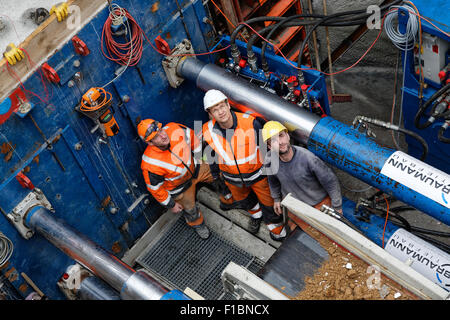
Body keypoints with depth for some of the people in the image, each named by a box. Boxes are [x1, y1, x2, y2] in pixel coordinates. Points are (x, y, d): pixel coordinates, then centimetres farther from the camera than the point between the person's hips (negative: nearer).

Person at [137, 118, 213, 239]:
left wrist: (198, 161, 3)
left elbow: (193, 139, -8)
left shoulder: (175, 129, -31)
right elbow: (155, 188, -23)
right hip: (179, 187, -3)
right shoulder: (150, 163, -40)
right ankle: (197, 224, 56)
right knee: (190, 210, 20)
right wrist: (171, 205, -10)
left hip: (194, 167, 3)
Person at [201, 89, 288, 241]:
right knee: (242, 199, 30)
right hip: (232, 178, 3)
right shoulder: (208, 132, -21)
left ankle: (276, 228, 43)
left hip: (257, 174, -3)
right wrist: (215, 174, 14)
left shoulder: (250, 122, -29)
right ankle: (255, 214, 64)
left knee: (268, 202, 13)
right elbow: (211, 155, 0)